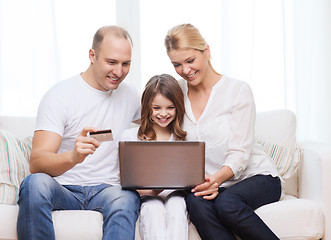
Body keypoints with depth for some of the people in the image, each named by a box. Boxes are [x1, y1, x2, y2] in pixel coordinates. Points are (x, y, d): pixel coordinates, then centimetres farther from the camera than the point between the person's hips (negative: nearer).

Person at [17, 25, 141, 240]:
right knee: (35, 183, -37)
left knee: (127, 199, -34)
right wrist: (73, 157, -39)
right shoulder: (59, 96, -6)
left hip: (107, 190, 3)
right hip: (63, 190, -2)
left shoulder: (130, 95, 11)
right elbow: (36, 163, -16)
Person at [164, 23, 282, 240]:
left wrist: (218, 177, -32)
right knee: (196, 202, -33)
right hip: (211, 184, 3)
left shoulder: (238, 90, -5)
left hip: (255, 176, -3)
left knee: (227, 203, -36)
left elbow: (240, 152, -11)